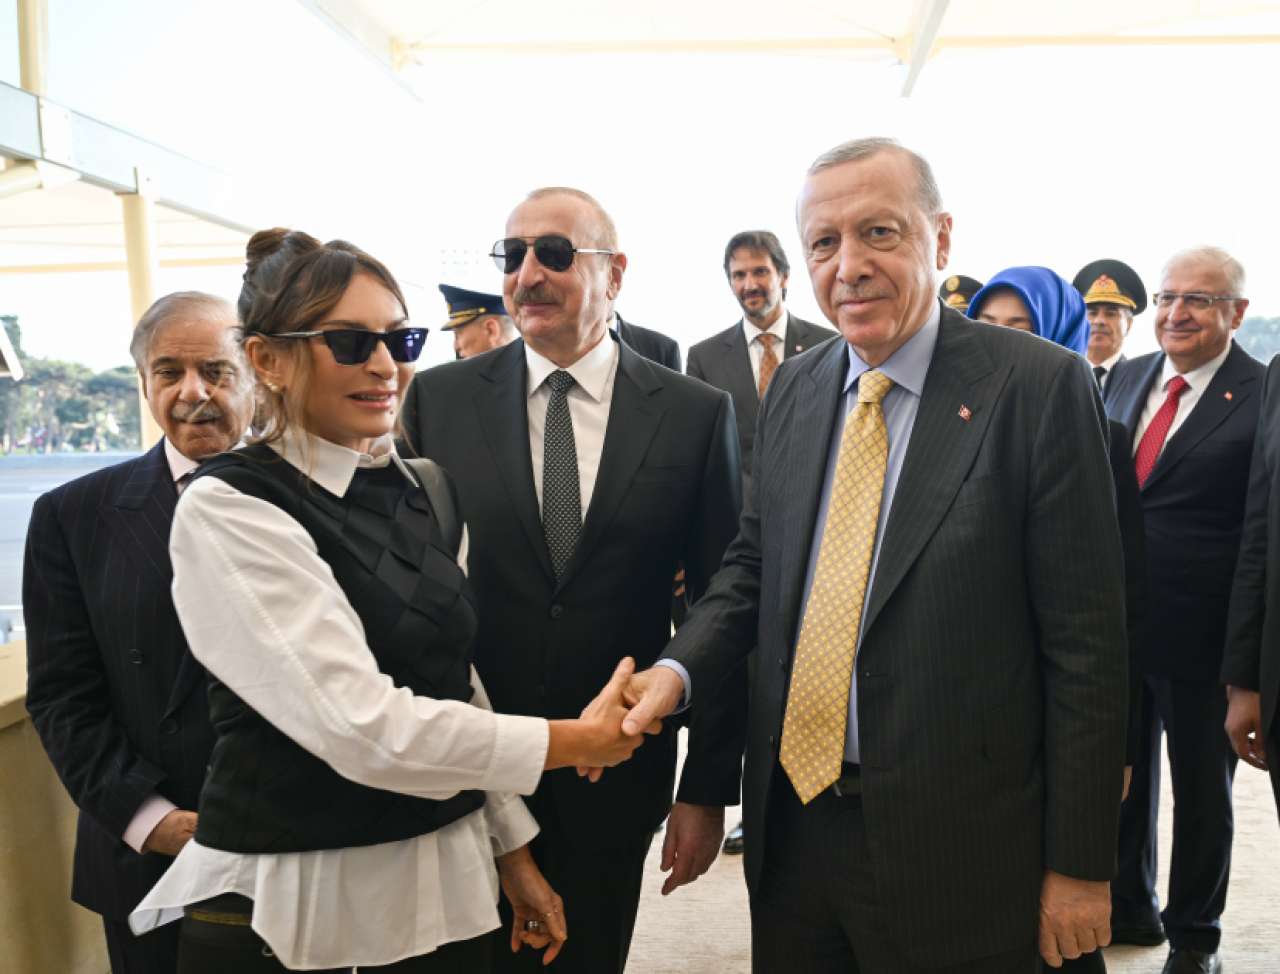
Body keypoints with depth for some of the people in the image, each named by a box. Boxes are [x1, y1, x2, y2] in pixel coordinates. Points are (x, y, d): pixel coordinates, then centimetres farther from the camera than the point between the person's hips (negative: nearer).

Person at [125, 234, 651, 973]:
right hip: (286, 896, -5)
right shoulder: (228, 510, -15)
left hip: (446, 877, 6)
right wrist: (577, 740, -14)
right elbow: (362, 725, -22)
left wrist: (513, 851, 12)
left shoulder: (432, 494, 4)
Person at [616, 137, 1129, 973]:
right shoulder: (794, 389, 5)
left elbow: (1085, 637, -11)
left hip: (954, 840, -5)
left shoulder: (1038, 385, -12)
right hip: (791, 819, 5)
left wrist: (1080, 863, -9)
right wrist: (677, 670, -6)